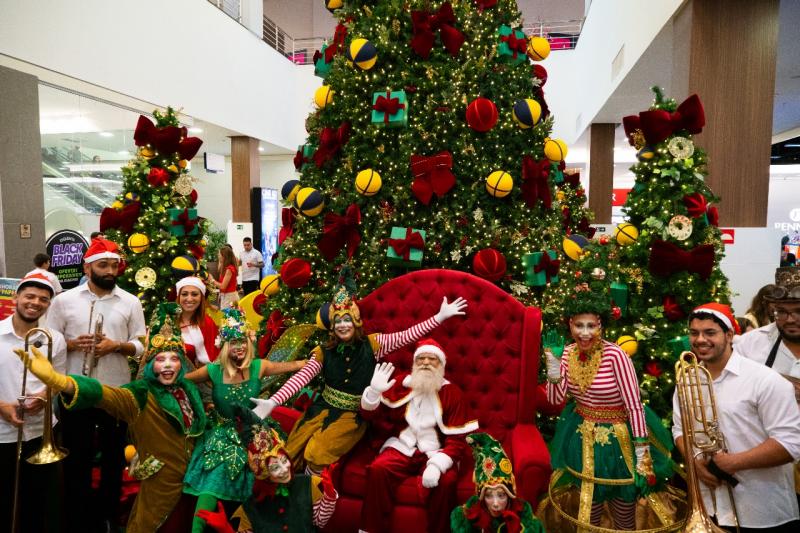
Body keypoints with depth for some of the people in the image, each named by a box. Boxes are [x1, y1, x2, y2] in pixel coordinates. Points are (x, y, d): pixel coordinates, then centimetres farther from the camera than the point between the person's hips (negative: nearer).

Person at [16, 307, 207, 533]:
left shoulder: (188, 389, 1)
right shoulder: (141, 395, -16)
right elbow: (105, 394, -37)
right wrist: (58, 381, -52)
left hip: (191, 478, 5)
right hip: (160, 484, -5)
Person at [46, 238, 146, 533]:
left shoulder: (131, 302, 0)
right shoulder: (64, 300, -1)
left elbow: (141, 346, 1)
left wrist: (117, 346, -17)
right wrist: (72, 344, -17)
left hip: (117, 389, 1)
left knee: (114, 454, 15)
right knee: (77, 455, 11)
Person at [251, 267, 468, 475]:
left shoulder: (371, 345, -6)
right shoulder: (324, 352, -1)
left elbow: (406, 336, -11)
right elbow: (302, 377, -10)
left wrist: (440, 316, -19)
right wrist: (273, 401, -24)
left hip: (353, 415, -2)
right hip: (324, 408, 3)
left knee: (317, 454, -20)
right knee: (292, 450, -9)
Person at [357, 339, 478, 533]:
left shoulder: (452, 393, -2)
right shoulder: (401, 383, 4)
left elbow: (457, 440, -7)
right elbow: (370, 415, 4)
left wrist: (437, 465, -24)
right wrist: (375, 390, -16)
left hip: (435, 452, -1)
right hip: (402, 447, 2)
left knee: (446, 480, -32)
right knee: (377, 469, -27)